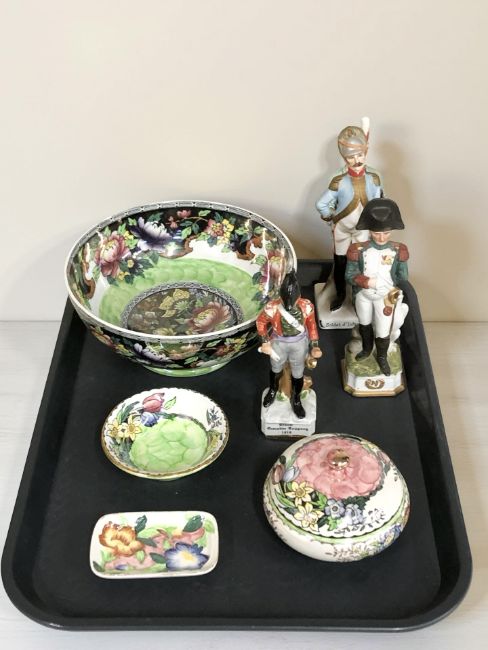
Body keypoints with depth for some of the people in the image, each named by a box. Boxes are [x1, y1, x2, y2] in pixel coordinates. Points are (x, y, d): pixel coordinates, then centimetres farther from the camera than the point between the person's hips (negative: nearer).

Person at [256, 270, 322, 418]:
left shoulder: (307, 306, -26)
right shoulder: (272, 307, -29)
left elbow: (311, 325, -7)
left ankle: (296, 399, 48)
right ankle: (273, 390, 60)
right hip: (279, 343, 0)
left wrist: (314, 346, -8)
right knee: (276, 369, 27)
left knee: (298, 374, 20)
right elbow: (260, 322, -9)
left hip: (299, 344, 0)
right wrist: (265, 342, -11)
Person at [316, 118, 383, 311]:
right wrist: (333, 219, -5)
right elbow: (321, 204, -15)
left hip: (364, 229, 1)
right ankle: (340, 294, 37)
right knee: (340, 263, 14)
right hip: (342, 229, -1)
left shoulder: (373, 177, -14)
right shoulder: (338, 179, -22)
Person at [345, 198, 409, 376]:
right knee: (364, 324, 25)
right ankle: (367, 349, 54)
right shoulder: (358, 250, -20)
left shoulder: (399, 250, -17)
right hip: (363, 295, 1)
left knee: (383, 331, 9)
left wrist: (395, 294, -18)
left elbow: (403, 277, -7)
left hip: (386, 297, -1)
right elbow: (349, 275, -13)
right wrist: (367, 282, -28)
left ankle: (382, 357, 40)